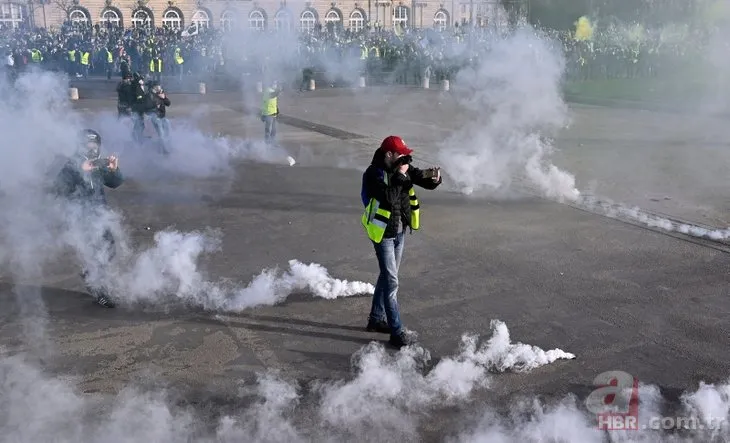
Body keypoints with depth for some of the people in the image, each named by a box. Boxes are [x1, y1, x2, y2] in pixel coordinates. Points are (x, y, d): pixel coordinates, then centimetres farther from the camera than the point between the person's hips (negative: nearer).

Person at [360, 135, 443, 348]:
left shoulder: (404, 168, 0)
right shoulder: (373, 174, -20)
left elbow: (426, 183, 1)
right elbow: (389, 197, -33)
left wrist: (433, 177, -20)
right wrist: (400, 176, -27)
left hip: (400, 231, 7)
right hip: (383, 233, -7)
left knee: (387, 276, 18)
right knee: (391, 282, -6)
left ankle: (376, 319, 34)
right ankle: (396, 333, 0)